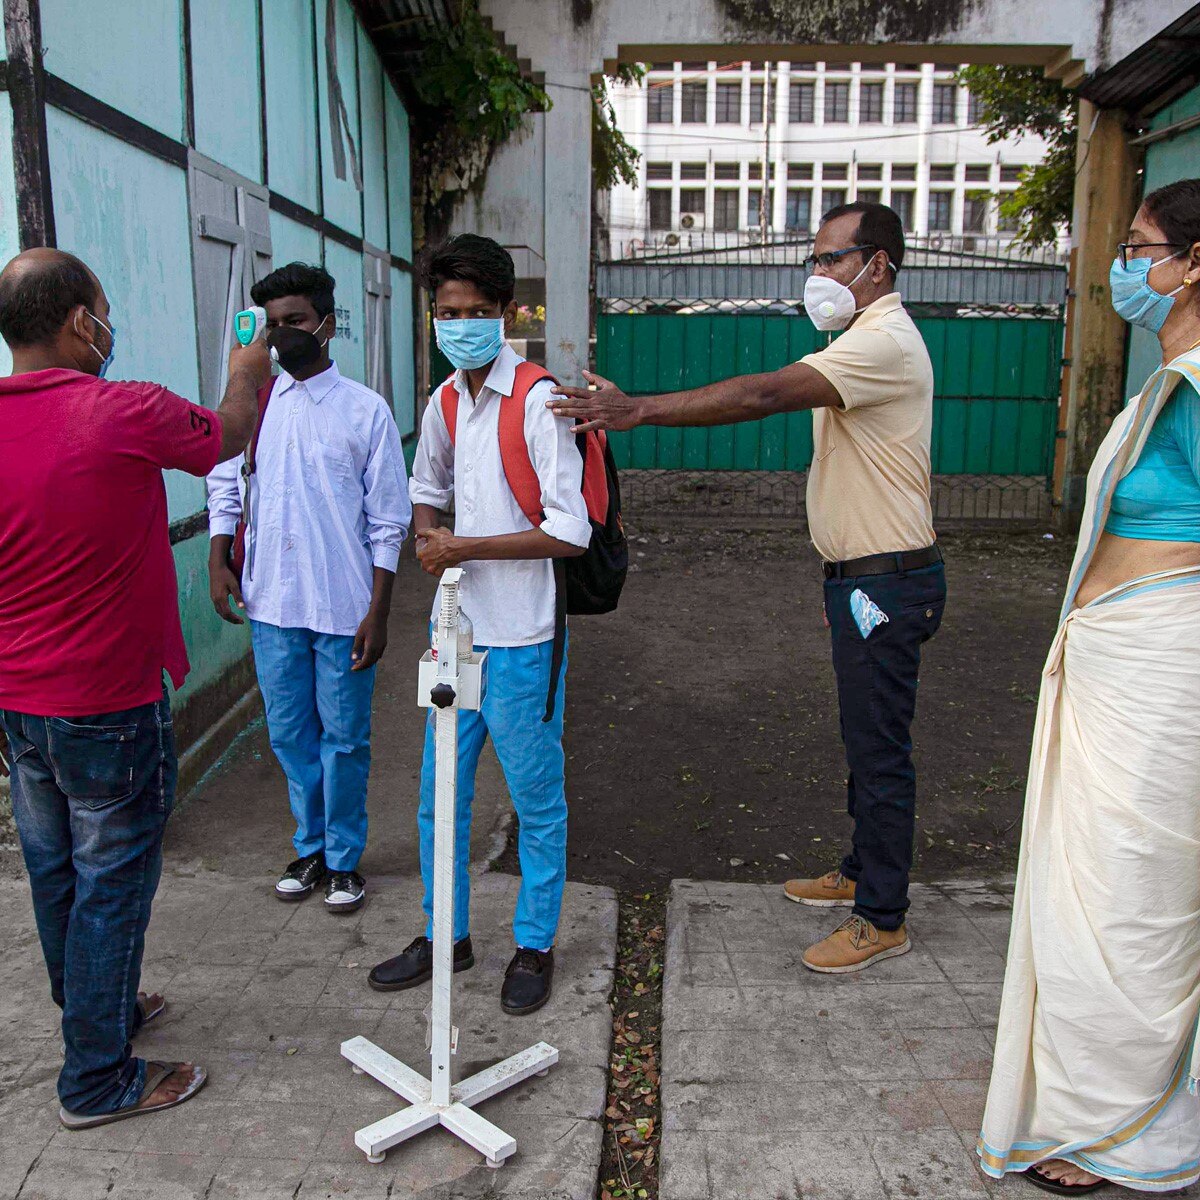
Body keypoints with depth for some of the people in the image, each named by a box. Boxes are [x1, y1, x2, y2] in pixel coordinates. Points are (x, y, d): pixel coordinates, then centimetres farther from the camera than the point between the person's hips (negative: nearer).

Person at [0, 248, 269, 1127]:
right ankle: (98, 1080, 20)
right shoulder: (124, 413, -19)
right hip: (108, 704, -7)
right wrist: (246, 376, 19)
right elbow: (228, 436, 0)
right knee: (112, 884, 6)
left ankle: (95, 1012, 41)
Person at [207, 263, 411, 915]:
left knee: (343, 739, 7)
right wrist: (219, 561, -1)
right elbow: (224, 483, 14)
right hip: (272, 601, 4)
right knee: (290, 734, 14)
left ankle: (344, 859, 25)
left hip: (342, 607, -3)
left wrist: (377, 612, -8)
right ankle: (310, 850, 32)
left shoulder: (365, 409, -5)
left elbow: (388, 520, -5)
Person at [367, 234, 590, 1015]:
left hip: (520, 637, -7)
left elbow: (571, 532, -20)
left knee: (536, 799, 9)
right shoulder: (444, 403, 8)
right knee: (439, 795, 16)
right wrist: (429, 537, 1)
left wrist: (464, 547, -17)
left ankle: (535, 945, 28)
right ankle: (446, 935, 35)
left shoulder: (537, 400, -14)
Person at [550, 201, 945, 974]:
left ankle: (883, 919, 13)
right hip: (866, 577, 11)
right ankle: (863, 873, 36)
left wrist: (640, 409, -34)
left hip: (887, 583, -11)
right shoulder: (868, 340, 17)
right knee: (867, 740, 20)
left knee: (880, 748, -1)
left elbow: (764, 395, -32)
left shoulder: (884, 341, -18)